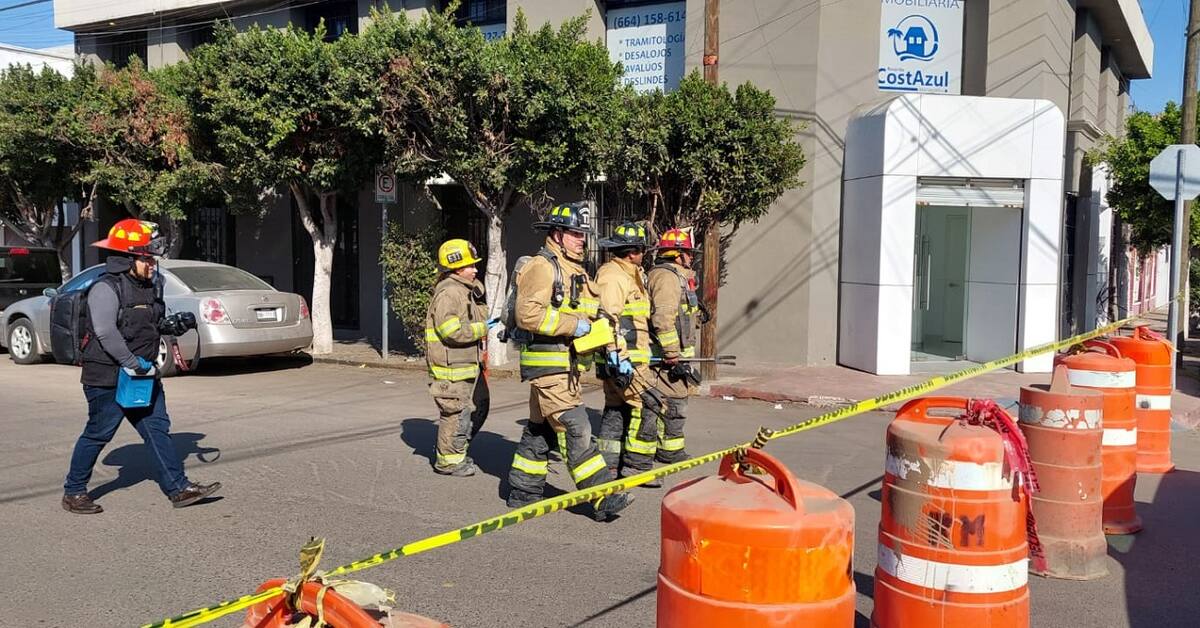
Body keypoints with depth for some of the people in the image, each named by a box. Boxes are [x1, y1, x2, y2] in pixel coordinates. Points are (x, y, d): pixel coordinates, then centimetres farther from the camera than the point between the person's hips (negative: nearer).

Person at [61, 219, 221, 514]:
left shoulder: (150, 286, 10)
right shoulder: (106, 288, -17)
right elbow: (106, 332, -27)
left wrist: (176, 323, 3)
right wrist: (132, 363, -27)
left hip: (143, 376, 8)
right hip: (108, 378, -8)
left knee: (157, 429, 7)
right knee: (98, 433, 4)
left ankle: (179, 488, 10)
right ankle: (74, 492, 20)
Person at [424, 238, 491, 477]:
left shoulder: (469, 290, 15)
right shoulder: (448, 293, -18)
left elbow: (480, 316, 29)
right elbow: (452, 331, -26)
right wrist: (482, 329, -15)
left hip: (469, 363, 11)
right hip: (452, 367, -11)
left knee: (479, 405, 17)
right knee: (456, 412, -3)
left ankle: (456, 452, 30)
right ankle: (448, 460, 11)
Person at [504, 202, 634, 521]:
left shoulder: (576, 271, 19)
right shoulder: (542, 266, -12)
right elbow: (528, 314, -22)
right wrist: (572, 325, -19)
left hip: (567, 363, 10)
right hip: (548, 364, -10)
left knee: (540, 428, 15)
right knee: (575, 429, -11)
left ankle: (522, 491, 24)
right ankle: (603, 498, -11)